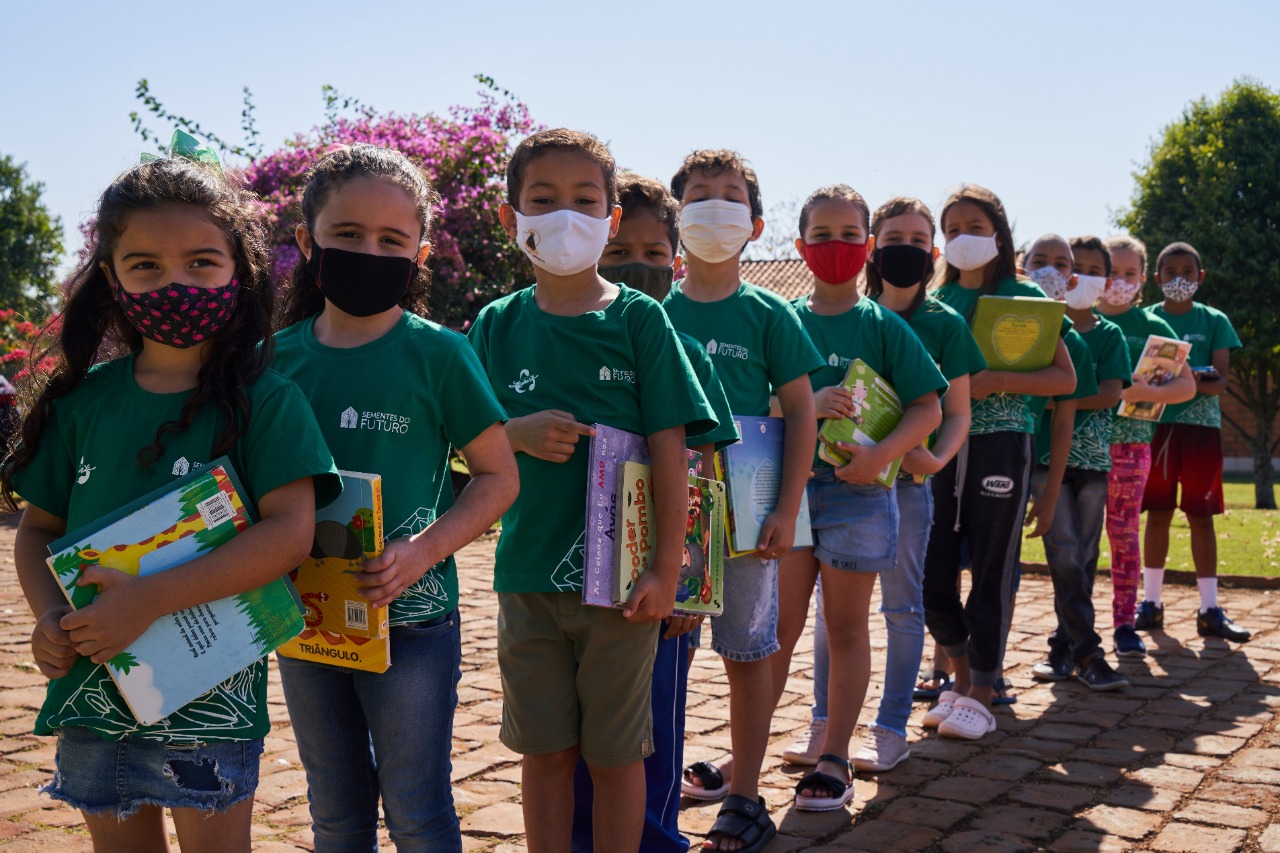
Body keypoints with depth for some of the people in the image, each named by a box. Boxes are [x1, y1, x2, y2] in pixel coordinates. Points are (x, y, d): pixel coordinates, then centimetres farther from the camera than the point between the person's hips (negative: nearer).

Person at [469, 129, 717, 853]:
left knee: (616, 752, 9)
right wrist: (519, 433, -13)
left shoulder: (639, 319, -4)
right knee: (545, 749, 13)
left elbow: (670, 449, -6)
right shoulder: (498, 324, 3)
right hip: (527, 574, 2)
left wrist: (667, 569, -10)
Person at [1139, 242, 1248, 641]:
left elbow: (1221, 380, -3)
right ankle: (1151, 602, 11)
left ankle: (1210, 609, 4)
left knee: (1201, 516, 1)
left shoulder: (1214, 321, 5)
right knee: (1158, 513, 4)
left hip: (1201, 424, 0)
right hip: (1157, 423, 0)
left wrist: (1194, 382, -24)